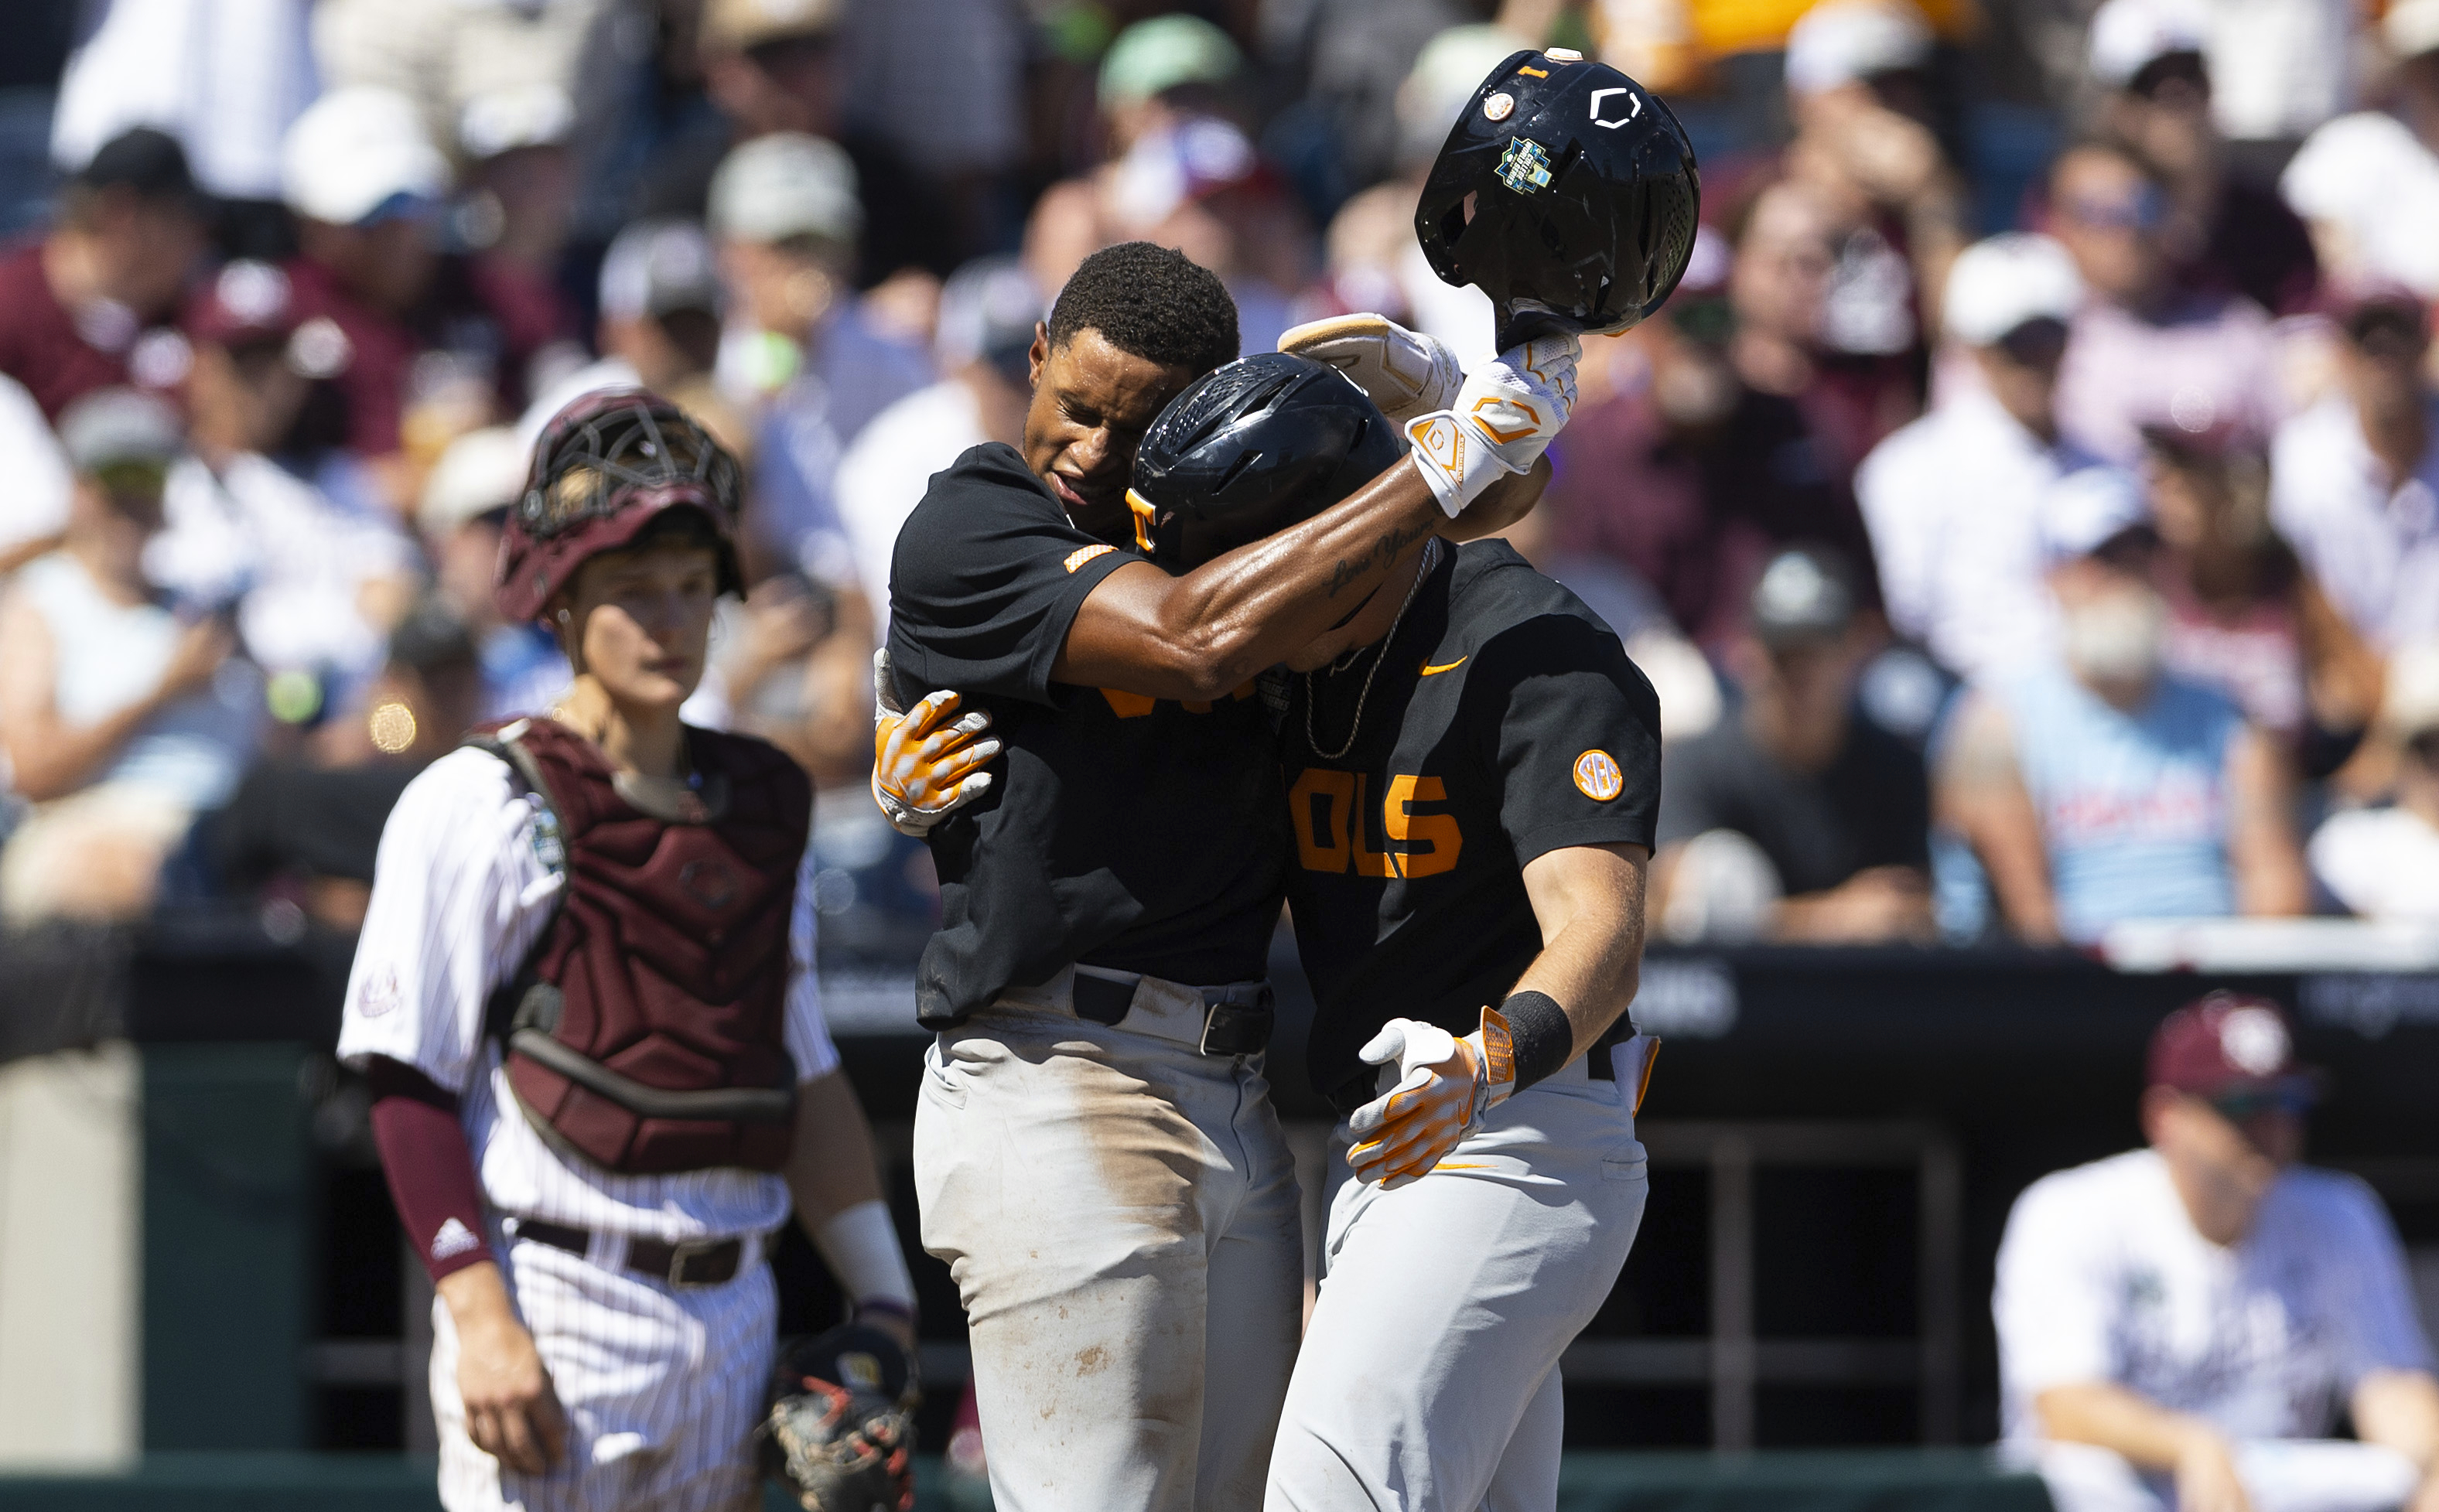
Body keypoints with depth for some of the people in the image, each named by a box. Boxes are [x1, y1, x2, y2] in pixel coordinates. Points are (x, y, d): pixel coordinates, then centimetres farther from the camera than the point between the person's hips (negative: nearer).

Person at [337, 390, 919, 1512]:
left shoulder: (757, 808, 16)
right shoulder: (482, 803, -4)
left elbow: (808, 1079, 20)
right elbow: (410, 1084, -8)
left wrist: (882, 1307, 14)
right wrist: (482, 1317, -17)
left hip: (733, 1322, 6)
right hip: (556, 1311, -6)